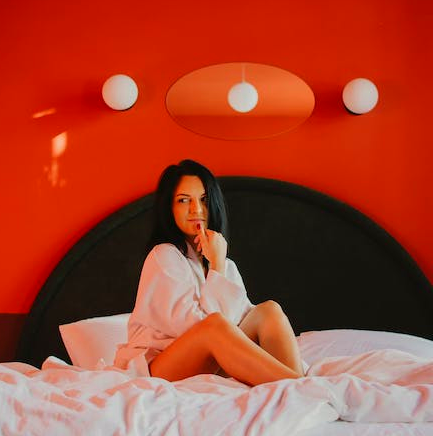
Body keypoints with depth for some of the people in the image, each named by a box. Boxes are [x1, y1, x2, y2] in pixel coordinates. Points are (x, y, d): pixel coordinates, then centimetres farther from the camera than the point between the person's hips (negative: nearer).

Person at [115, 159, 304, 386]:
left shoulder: (227, 265, 17)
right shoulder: (164, 256, -7)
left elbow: (248, 318, 3)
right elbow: (198, 326, -18)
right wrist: (217, 267, -12)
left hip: (209, 366, 7)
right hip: (154, 367, -6)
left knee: (269, 310, -13)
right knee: (215, 324, -35)